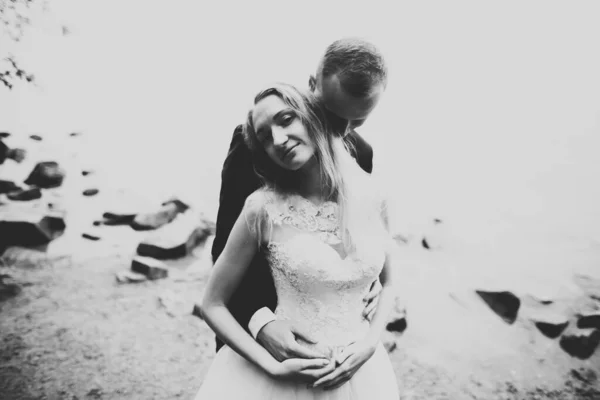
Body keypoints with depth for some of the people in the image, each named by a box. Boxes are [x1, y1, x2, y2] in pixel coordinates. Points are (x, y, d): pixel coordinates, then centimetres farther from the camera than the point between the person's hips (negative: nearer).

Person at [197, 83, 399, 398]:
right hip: (285, 375, -3)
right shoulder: (263, 207, -16)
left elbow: (389, 281, 7)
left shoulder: (371, 196, -8)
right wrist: (273, 366, -14)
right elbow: (212, 305, -8)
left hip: (357, 370, 3)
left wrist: (370, 343, -6)